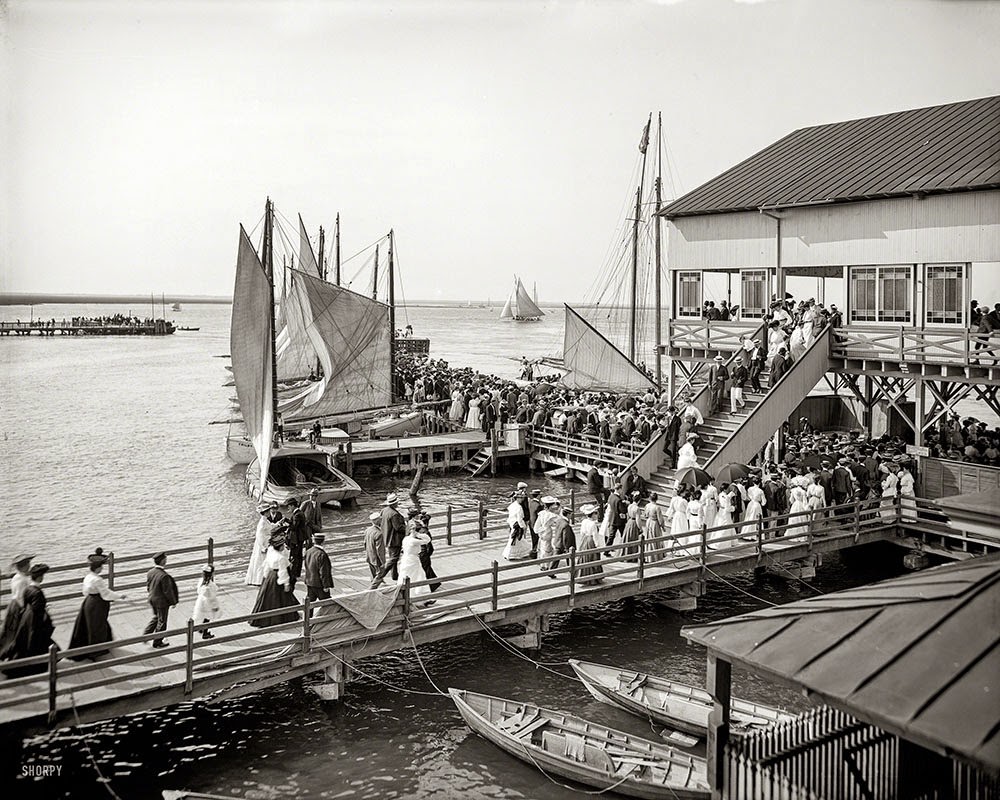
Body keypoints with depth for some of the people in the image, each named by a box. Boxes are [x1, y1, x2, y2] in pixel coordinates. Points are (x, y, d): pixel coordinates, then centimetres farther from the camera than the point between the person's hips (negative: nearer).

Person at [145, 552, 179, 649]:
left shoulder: (150, 572, -6)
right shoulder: (164, 576, -29)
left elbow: (148, 586, 7)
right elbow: (167, 591, -22)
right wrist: (173, 602, -8)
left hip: (152, 600, 7)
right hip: (162, 601, -7)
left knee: (156, 617, 28)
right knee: (161, 621, 11)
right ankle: (157, 642, 23)